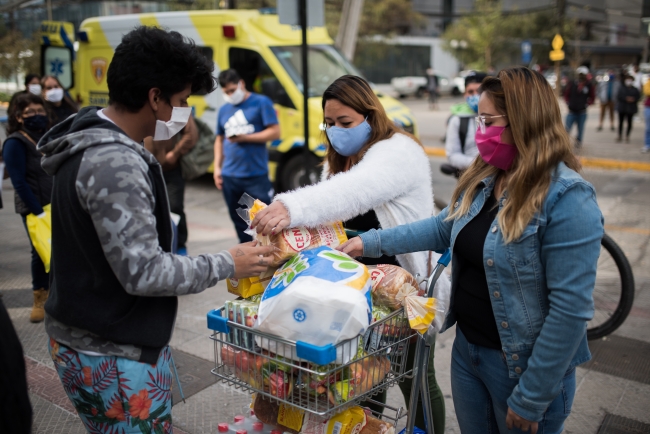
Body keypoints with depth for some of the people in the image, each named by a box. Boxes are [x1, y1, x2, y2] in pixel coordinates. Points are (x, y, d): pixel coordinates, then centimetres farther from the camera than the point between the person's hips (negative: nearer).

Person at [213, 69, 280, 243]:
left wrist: (244, 137, -13)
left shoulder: (261, 102, -2)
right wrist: (217, 167, 10)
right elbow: (219, 139, 19)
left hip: (257, 175, -5)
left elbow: (275, 132, -7)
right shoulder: (224, 109, 13)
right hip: (229, 176, 6)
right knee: (238, 219, 14)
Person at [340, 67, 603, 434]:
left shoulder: (567, 200, -23)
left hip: (522, 366, -6)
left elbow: (571, 309, -24)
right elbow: (444, 228, 14)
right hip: (467, 349, 7)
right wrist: (372, 242, 6)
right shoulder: (484, 180, 1)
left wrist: (531, 398, -20)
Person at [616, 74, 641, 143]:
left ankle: (627, 136, 13)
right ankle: (620, 136, 13)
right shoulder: (621, 88, 2)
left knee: (629, 122, 4)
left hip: (631, 108, 1)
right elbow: (618, 96, -8)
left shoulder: (635, 90, 6)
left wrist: (633, 99, -19)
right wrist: (626, 98, -20)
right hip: (622, 108, -1)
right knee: (621, 122, 4)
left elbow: (638, 96, 1)